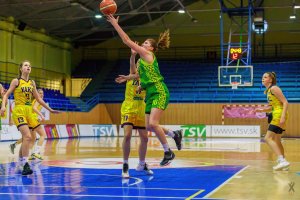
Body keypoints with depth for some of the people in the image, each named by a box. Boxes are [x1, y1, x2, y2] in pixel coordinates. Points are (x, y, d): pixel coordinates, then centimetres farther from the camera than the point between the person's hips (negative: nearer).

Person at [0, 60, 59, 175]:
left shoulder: (32, 83, 13)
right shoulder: (16, 81, -1)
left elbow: (38, 99, 20)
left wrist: (50, 109, 21)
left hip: (29, 112, 6)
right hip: (19, 111, -6)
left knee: (25, 139, 11)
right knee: (28, 137, -22)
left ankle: (20, 162, 25)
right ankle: (25, 165, -21)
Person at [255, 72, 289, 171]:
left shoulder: (274, 88, -11)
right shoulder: (268, 91, 16)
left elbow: (285, 102, -15)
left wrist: (283, 117, -25)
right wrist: (262, 110, 10)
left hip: (279, 115, -10)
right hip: (276, 115, 10)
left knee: (268, 138, -14)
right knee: (276, 140, 16)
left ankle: (282, 160, -20)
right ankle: (283, 162, 22)